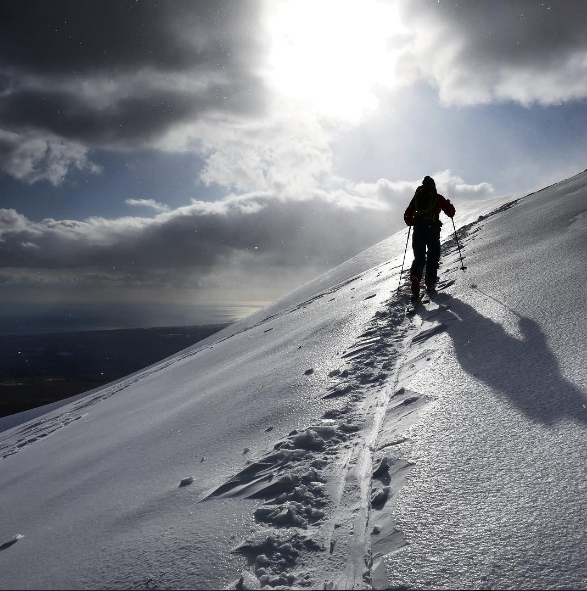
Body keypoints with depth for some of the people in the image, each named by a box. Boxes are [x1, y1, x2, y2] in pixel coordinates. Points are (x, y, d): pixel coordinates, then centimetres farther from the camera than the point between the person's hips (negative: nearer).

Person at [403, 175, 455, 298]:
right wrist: (449, 205, 26)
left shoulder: (416, 197, 15)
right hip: (432, 229, -2)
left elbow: (407, 216, 15)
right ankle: (430, 284, 2)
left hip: (418, 230, 2)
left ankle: (415, 276, -25)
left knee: (419, 257, 4)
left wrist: (412, 223, 35)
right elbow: (451, 211, 5)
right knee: (433, 256, 10)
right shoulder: (437, 197, 6)